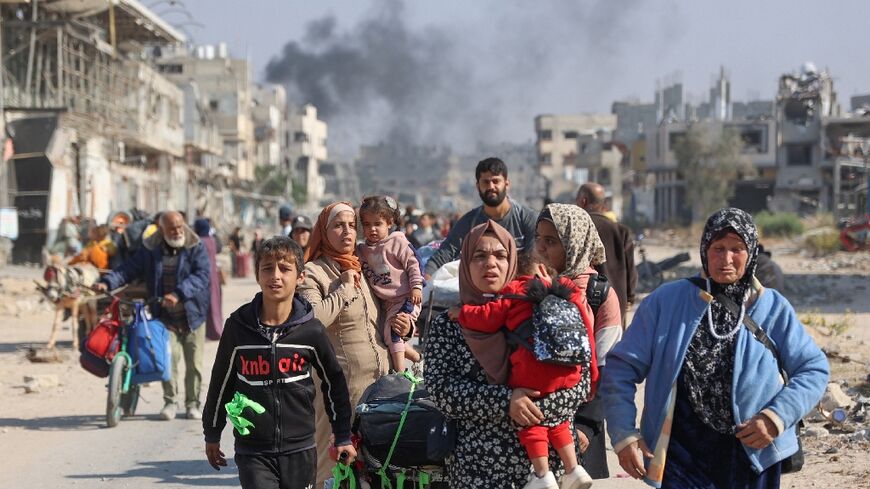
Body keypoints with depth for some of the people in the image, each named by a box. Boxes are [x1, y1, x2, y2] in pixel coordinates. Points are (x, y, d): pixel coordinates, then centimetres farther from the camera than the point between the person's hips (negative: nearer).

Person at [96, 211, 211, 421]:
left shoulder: (196, 248, -4)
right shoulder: (150, 250, 3)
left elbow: (202, 275, -17)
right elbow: (129, 268, 3)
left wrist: (178, 294, -29)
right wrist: (108, 282, -15)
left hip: (192, 315, 0)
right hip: (166, 317, 0)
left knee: (194, 362, 4)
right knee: (168, 356, -13)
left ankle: (192, 403, 18)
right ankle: (169, 401, 1)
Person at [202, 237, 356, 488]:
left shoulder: (311, 330, -4)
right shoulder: (238, 326, -4)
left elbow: (334, 381, 9)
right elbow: (221, 382, 8)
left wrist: (343, 437, 14)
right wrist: (212, 434, 16)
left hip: (300, 449, 1)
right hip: (252, 451, -1)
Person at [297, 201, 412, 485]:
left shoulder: (362, 270, 17)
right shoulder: (312, 273, -5)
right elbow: (313, 319, -24)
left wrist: (402, 326, 8)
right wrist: (345, 287, -14)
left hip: (378, 384, 7)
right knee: (334, 466, -5)